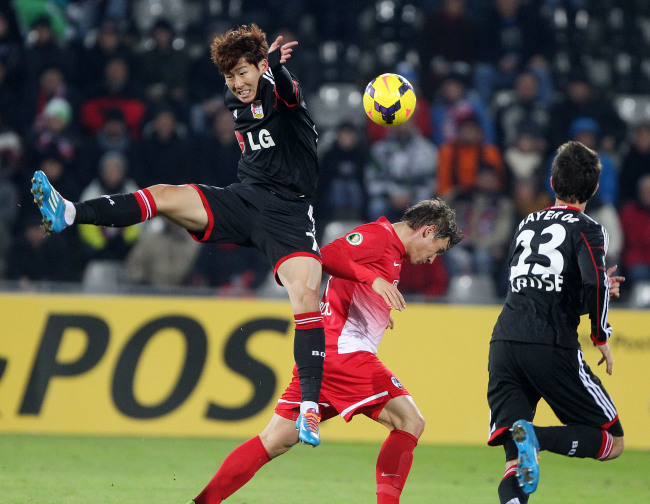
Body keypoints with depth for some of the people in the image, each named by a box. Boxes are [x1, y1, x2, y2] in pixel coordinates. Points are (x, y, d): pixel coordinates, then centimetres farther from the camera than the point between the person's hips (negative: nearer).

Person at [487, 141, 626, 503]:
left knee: (516, 463, 1)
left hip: (504, 343, 5)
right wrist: (602, 337, 1)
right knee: (613, 442, 6)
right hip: (552, 348, -5)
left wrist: (598, 289, 34)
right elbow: (594, 286, -14)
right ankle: (538, 437, -21)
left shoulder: (527, 225, 22)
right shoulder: (587, 229, 3)